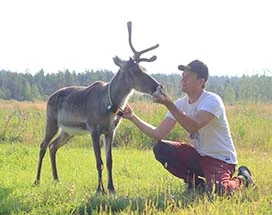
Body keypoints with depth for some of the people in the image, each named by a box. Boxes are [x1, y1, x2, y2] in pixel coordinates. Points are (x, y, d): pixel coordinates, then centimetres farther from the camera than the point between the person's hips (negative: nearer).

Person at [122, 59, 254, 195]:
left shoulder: (212, 101, -21)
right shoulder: (181, 104, -1)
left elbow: (193, 127, -38)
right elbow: (159, 134, -7)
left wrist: (169, 105, -43)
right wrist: (133, 117, -16)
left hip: (221, 159, -6)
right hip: (198, 155, 6)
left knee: (216, 189, -33)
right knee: (160, 149, -12)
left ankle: (242, 179, 4)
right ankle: (195, 182, 6)